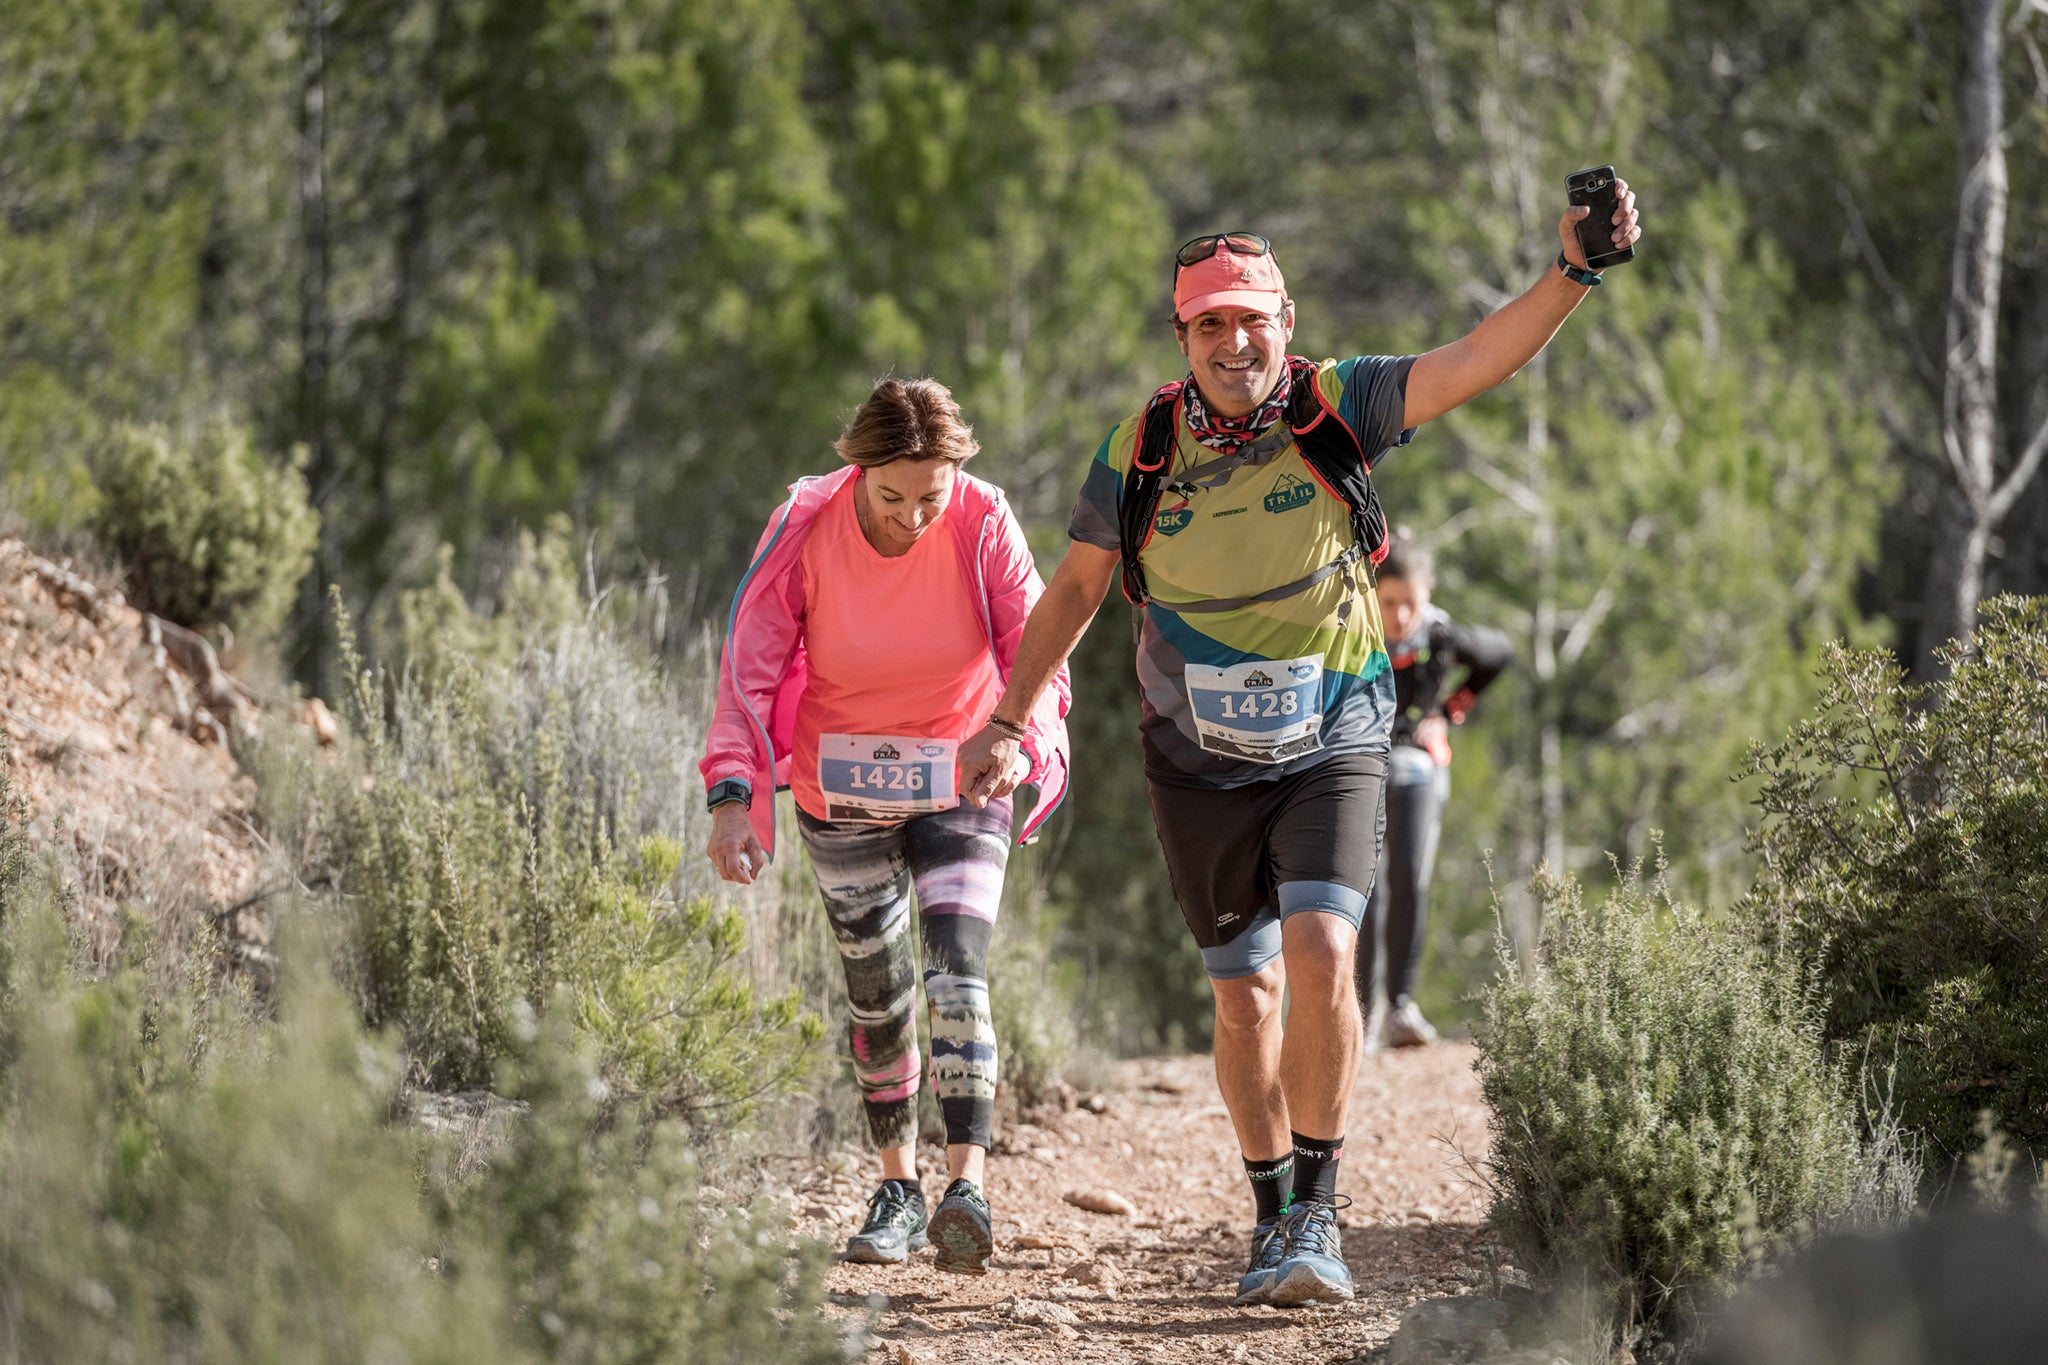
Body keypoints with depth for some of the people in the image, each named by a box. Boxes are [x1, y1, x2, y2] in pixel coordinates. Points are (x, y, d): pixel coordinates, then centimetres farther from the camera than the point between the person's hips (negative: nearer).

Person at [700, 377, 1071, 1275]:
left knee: (956, 976, -18)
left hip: (958, 784, -1)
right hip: (841, 788, 1)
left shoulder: (983, 522, -18)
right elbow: (750, 667, -19)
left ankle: (966, 1189, -26)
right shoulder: (805, 528, -18)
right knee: (876, 991, 10)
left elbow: (1033, 647, -20)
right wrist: (732, 796, -33)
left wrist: (1017, 737, -42)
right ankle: (898, 1187, 25)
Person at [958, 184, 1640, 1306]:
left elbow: (1475, 362, -21)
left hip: (1333, 746, -2)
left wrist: (1571, 272, -36)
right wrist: (1005, 721, 4)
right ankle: (1272, 1211, 24)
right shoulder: (1143, 446, -5)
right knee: (1245, 996, 6)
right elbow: (1075, 587, 7)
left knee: (1320, 954, -21)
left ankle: (1316, 1210, -10)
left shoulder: (1331, 407, -9)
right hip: (1201, 765, 2)